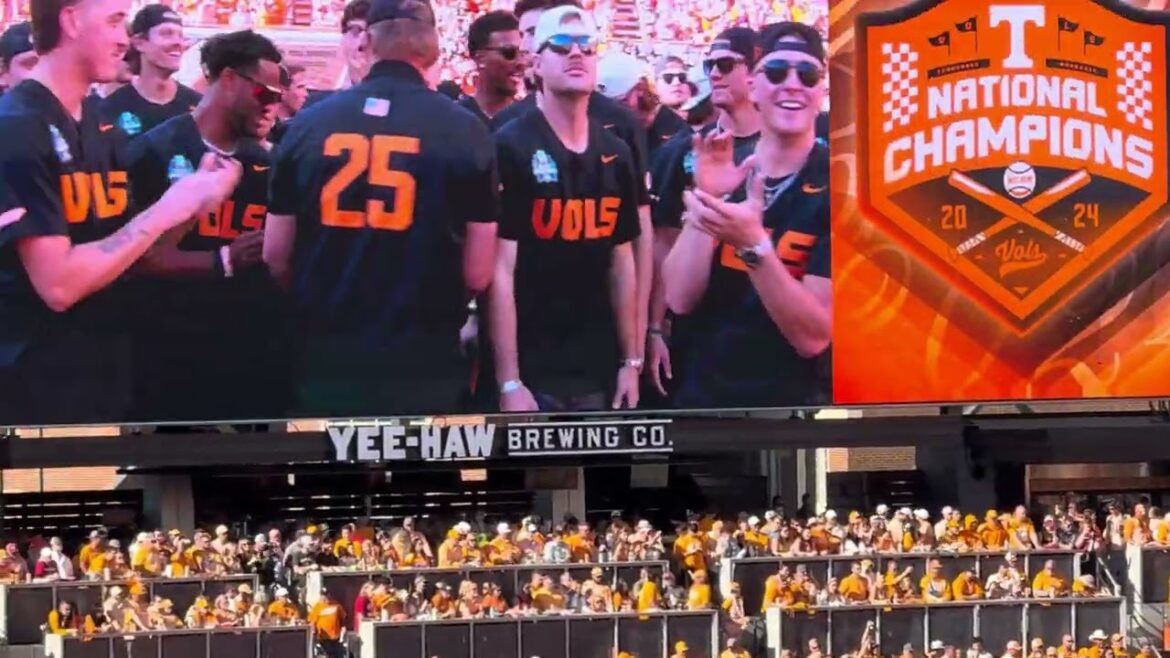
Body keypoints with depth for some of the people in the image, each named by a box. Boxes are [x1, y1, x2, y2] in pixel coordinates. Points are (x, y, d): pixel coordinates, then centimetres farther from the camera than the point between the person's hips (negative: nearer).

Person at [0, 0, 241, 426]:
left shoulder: (101, 129, 11)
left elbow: (124, 254, 11)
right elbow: (58, 284, -23)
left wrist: (192, 200, -4)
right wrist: (167, 208, -18)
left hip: (102, 378, 8)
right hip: (35, 391, -8)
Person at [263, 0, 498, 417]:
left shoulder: (307, 125, 1)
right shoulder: (465, 132, -6)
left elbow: (275, 256, 6)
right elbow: (477, 274, -5)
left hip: (326, 365, 2)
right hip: (422, 369, -2)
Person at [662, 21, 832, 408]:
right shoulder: (720, 168, 0)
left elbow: (813, 336, -19)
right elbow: (680, 299, -9)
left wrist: (752, 245, -32)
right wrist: (704, 199, -21)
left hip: (790, 407, -4)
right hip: (700, 396, 4)